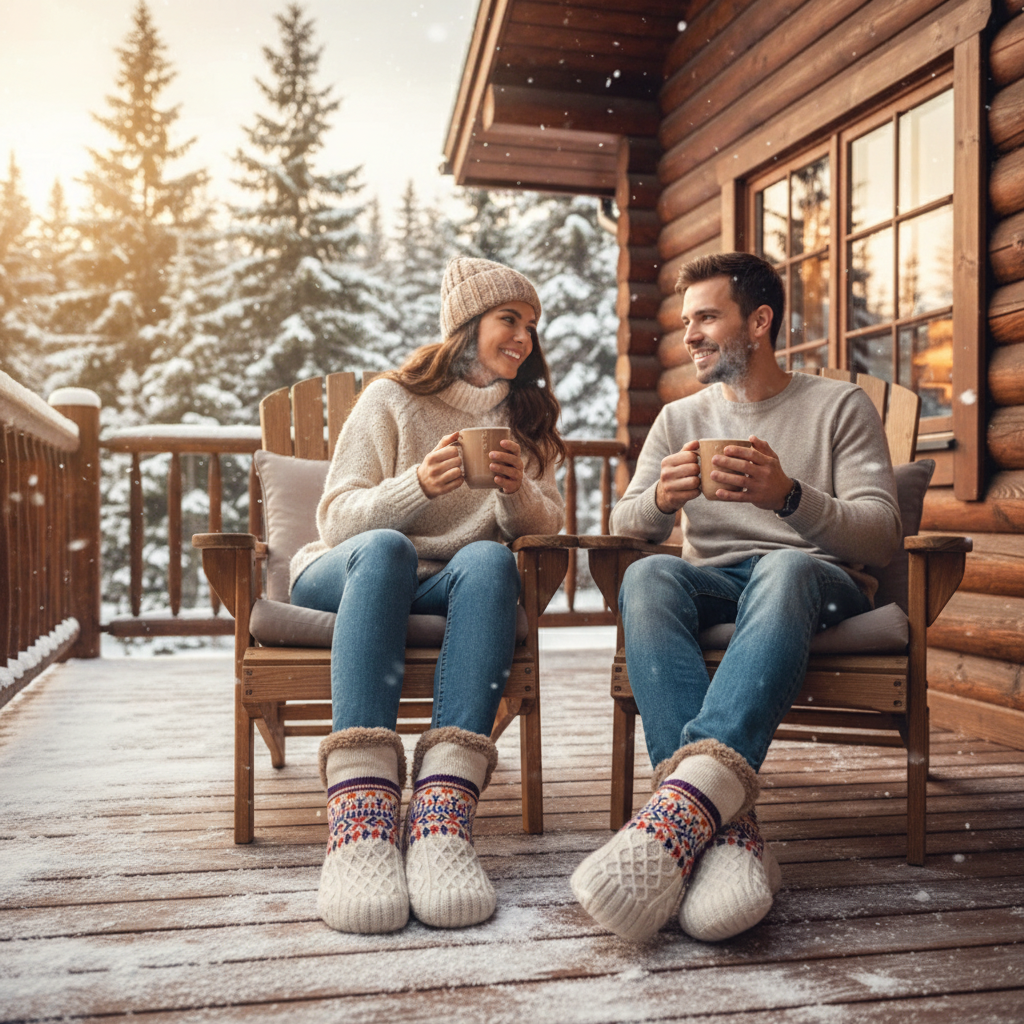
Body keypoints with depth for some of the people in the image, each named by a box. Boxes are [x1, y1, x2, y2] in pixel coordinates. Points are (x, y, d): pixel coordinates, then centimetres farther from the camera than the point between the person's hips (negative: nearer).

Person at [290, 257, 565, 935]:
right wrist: (419, 485, -24)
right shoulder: (392, 400, 5)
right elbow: (337, 520, -5)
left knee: (489, 560, -33)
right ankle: (361, 818, -52)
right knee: (384, 548, -38)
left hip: (455, 586, 2)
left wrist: (518, 492, -14)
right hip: (346, 576, -2)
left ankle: (443, 813, -51)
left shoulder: (525, 416, 17)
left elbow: (546, 528, 9)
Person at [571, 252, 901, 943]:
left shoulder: (841, 406, 10)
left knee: (785, 569, -39)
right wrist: (661, 497, -17)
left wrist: (789, 495, -22)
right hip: (713, 586, 3)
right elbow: (624, 524, 9)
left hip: (823, 582, -2)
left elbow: (883, 535, -3)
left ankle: (688, 800, -54)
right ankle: (727, 828, -47)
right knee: (647, 576, -33)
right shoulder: (680, 418, 21)